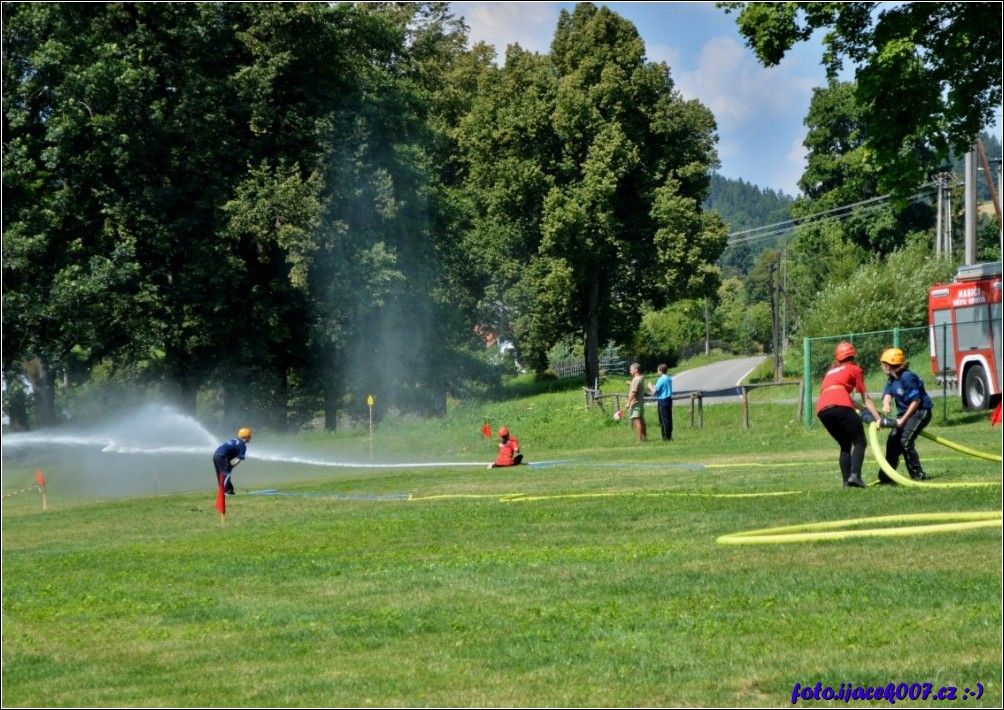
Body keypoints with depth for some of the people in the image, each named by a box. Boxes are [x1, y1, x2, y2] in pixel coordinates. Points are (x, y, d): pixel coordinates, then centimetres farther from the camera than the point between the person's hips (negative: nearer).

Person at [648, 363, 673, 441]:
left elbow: (655, 391, -14)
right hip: (669, 399, 8)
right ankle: (669, 436, 15)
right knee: (669, 418, 11)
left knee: (663, 420, -3)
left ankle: (666, 437, -2)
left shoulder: (661, 379, -15)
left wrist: (650, 387, 5)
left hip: (662, 401, -8)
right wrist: (653, 387, 22)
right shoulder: (669, 379, 10)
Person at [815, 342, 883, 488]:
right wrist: (878, 417, 13)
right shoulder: (854, 369, 19)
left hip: (821, 409, 6)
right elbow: (866, 399, 14)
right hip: (840, 406, -6)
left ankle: (847, 480, 4)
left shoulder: (831, 372, 35)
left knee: (845, 445, 18)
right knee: (859, 442, -1)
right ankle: (855, 475, -23)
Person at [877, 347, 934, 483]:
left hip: (921, 411, -9)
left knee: (906, 441, -19)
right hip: (905, 412, 9)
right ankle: (886, 476, 10)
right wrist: (886, 404, -35)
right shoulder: (891, 379, 6)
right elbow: (887, 394, -9)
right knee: (892, 441, 2)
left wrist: (903, 420, -20)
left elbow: (916, 401, -22)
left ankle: (918, 474, -9)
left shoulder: (907, 377, -22)